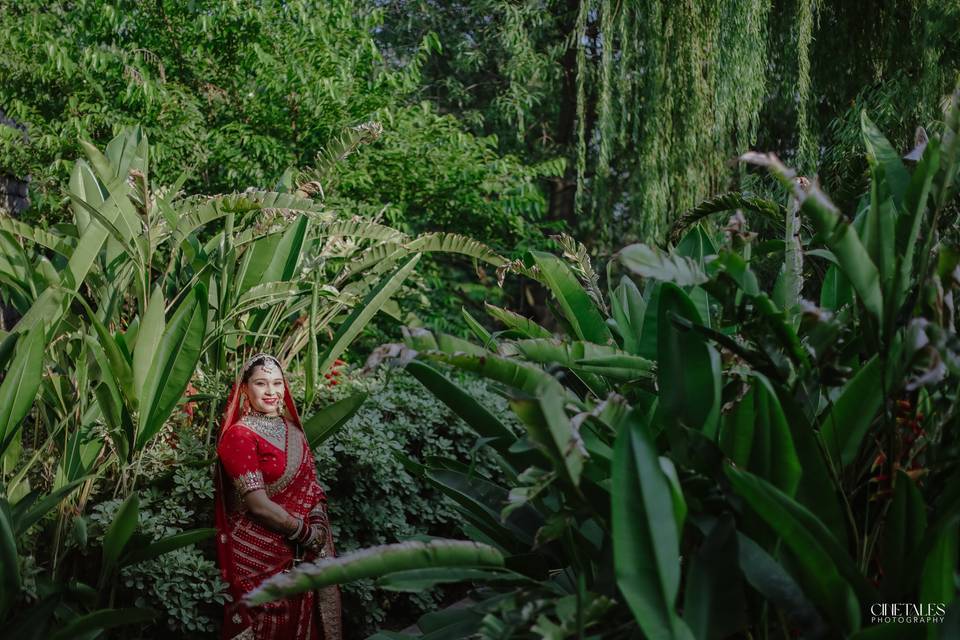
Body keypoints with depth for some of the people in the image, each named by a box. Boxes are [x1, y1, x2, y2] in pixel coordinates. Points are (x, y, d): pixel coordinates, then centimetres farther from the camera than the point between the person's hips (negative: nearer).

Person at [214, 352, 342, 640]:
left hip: (299, 551, 6)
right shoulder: (239, 435, -13)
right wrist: (305, 532, -11)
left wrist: (318, 526, -9)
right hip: (260, 552, -6)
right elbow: (259, 505, -18)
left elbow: (311, 487, 8)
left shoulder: (291, 429, 8)